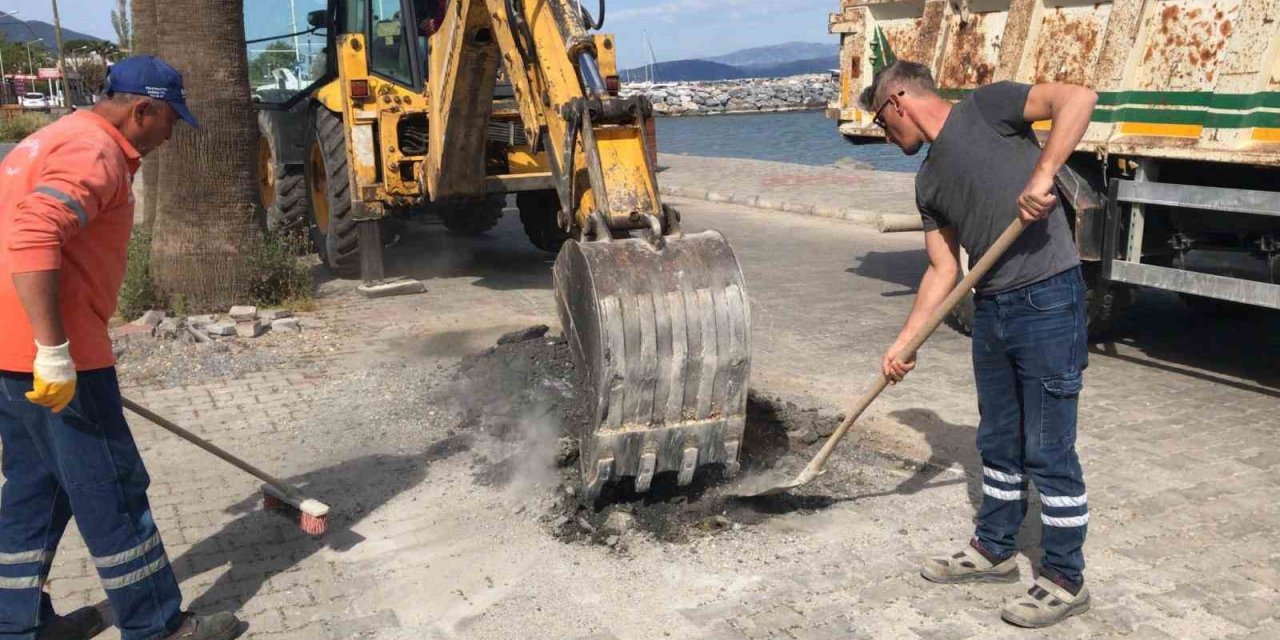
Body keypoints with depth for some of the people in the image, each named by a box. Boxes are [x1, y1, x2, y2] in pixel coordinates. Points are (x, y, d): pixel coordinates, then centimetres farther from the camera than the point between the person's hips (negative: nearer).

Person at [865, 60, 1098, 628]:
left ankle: (1065, 581, 16)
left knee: (1049, 451, 1)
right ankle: (994, 550, 36)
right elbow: (943, 269, 12)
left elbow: (1077, 98, -18)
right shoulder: (929, 182, 15)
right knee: (998, 443, 19)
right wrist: (904, 343, 7)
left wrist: (1041, 176, -27)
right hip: (991, 308, 8)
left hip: (1047, 301, -8)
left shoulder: (985, 108, -6)